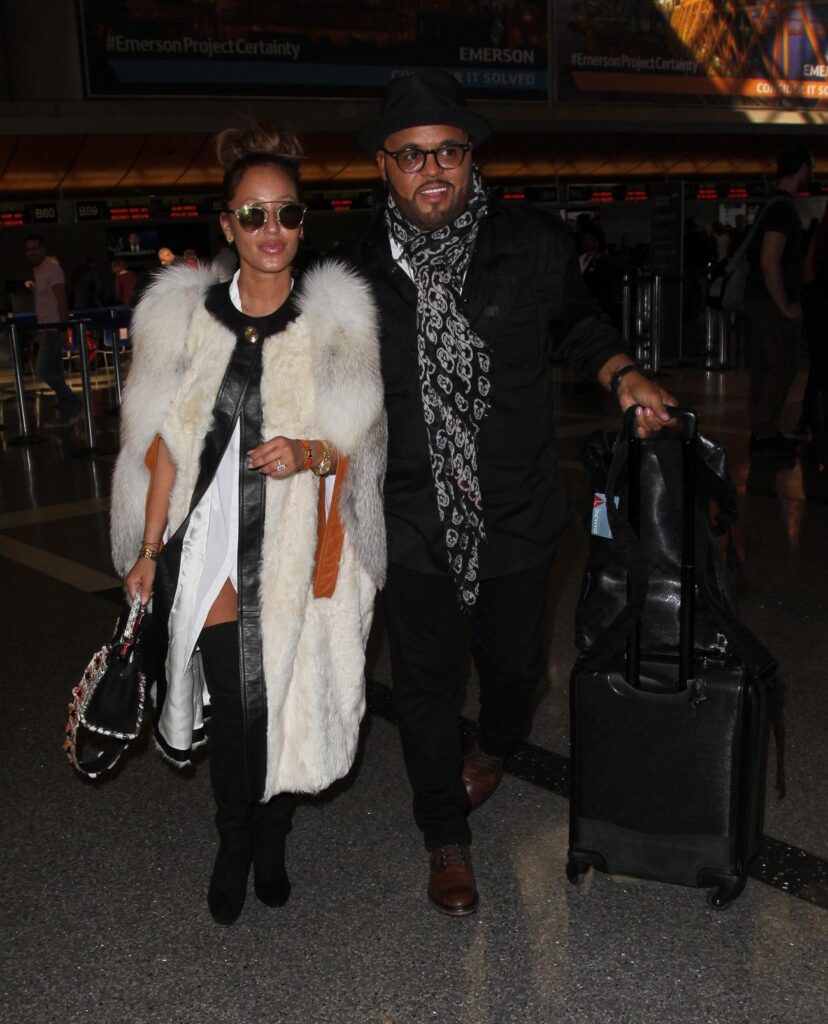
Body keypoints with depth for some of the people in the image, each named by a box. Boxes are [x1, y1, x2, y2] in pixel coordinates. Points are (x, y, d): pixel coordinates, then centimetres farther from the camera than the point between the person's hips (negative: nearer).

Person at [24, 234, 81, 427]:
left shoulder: (52, 268, -11)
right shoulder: (38, 270, 15)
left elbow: (62, 301, -17)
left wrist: (62, 329, -22)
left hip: (53, 328, -9)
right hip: (45, 328, 9)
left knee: (43, 370, -13)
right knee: (55, 372, 8)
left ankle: (73, 402, -2)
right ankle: (64, 415, 11)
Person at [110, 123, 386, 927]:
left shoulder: (336, 320, 0)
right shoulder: (184, 315, 4)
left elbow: (359, 442, 3)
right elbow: (166, 444, 7)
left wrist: (306, 453, -18)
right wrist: (149, 549, 6)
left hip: (295, 549, 0)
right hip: (211, 542, 1)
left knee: (284, 700, 6)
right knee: (228, 701, 3)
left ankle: (270, 844, 31)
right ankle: (233, 847, 27)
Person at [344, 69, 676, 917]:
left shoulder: (532, 245, -8)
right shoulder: (358, 269, -6)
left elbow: (576, 322, 12)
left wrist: (622, 375, -2)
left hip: (517, 512, 1)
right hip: (411, 521, 0)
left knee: (513, 662, 19)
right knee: (424, 681, 10)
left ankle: (495, 748, 57)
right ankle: (446, 838, 33)